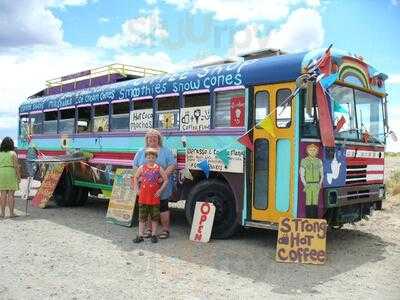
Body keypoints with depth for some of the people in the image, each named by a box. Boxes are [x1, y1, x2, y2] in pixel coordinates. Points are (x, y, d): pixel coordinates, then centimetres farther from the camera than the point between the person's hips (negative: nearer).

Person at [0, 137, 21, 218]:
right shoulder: (13, 153, -4)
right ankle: (11, 213, 2)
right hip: (11, 174, -3)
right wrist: (19, 176, -1)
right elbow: (16, 166, -8)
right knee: (11, 195, 0)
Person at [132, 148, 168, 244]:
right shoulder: (142, 168, 2)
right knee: (142, 217, 6)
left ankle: (154, 235, 19)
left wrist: (160, 190, -5)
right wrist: (136, 188, 5)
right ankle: (140, 235, 13)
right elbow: (135, 178, 14)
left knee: (155, 217, 8)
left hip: (154, 197, 0)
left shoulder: (159, 168, -1)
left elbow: (166, 180, 2)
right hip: (143, 197, 1)